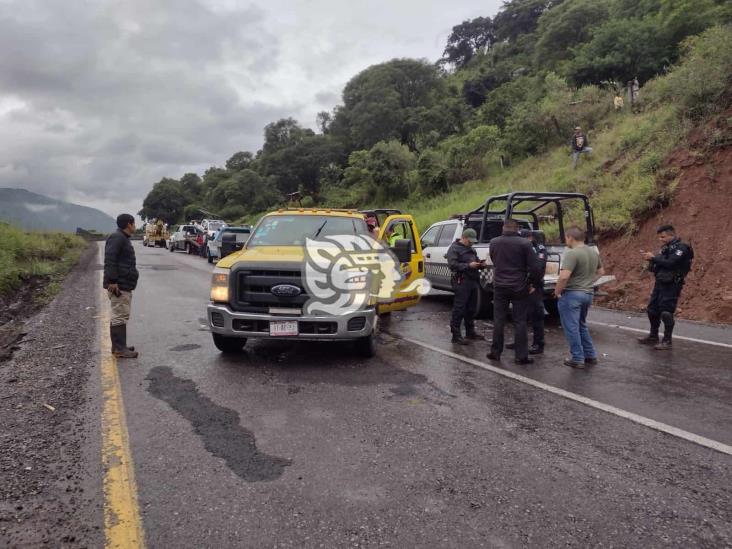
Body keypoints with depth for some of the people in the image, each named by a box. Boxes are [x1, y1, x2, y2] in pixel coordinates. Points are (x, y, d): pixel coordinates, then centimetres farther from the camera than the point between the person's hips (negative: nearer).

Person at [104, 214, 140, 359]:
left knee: (121, 316, 15)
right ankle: (119, 348, -7)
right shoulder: (117, 238, -14)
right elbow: (110, 261, -23)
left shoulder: (123, 238, 20)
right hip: (119, 286, -11)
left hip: (125, 286, 11)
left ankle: (120, 346, 22)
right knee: (119, 316, -9)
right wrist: (112, 281, -26)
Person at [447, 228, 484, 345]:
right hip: (462, 282, -8)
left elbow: (476, 261, 32)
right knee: (459, 309, -8)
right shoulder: (454, 248, -5)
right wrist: (468, 265, -23)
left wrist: (480, 264, 8)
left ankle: (470, 332, 26)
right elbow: (452, 265, -16)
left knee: (471, 309, 14)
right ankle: (456, 335, -6)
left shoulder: (471, 249, 22)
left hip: (473, 282, 9)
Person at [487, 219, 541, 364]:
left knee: (498, 320, 10)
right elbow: (533, 267, -9)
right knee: (520, 322, 4)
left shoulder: (494, 242, 3)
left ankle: (495, 352, 15)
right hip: (519, 287, -2)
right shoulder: (524, 243, -8)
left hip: (499, 286, 3)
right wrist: (534, 284, 4)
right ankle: (521, 356, 6)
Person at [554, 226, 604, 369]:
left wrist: (557, 291, -14)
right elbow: (601, 272, 22)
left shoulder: (572, 253, -20)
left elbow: (564, 277, -28)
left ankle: (577, 359, 7)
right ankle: (590, 355, 26)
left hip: (572, 294, -8)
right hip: (588, 293, 8)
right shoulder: (594, 252, 8)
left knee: (572, 327, 2)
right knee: (582, 325, 22)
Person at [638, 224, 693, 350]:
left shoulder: (681, 248, -11)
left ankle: (667, 341, 0)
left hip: (671, 285, -8)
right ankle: (653, 336, 24)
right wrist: (651, 259, -3)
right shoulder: (666, 248, 15)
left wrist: (653, 258, -17)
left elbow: (670, 263, -23)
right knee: (652, 310, 11)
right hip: (660, 283, 9)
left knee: (666, 313, -8)